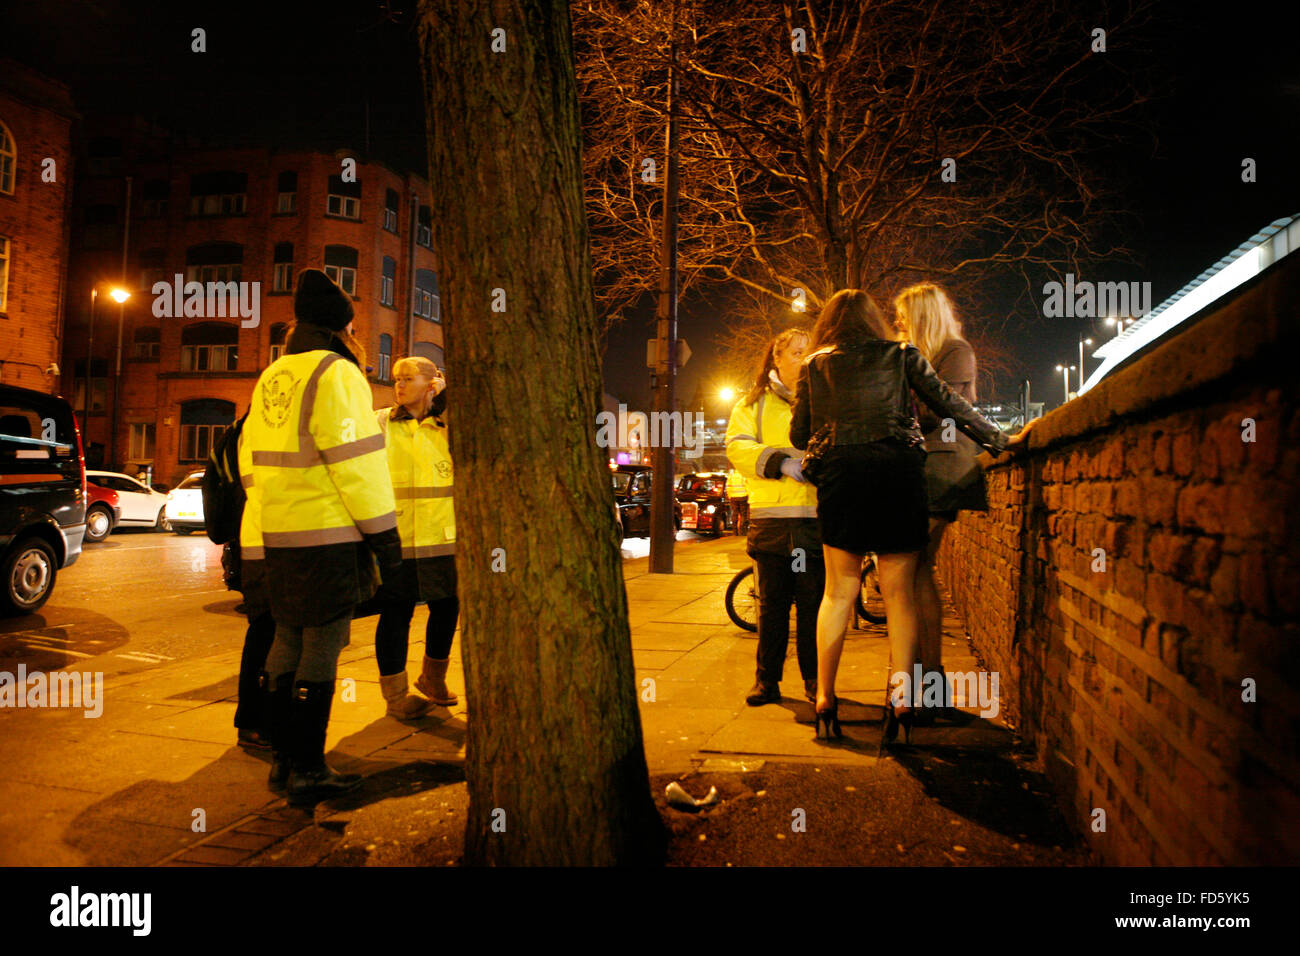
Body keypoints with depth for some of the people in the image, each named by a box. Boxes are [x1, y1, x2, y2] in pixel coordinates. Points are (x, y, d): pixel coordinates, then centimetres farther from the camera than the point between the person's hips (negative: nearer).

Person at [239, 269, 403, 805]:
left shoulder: (270, 378, 17)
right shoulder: (336, 373, -9)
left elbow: (251, 461, 20)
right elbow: (356, 461, -16)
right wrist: (384, 531, -12)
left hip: (273, 535, 9)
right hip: (326, 537, -8)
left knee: (288, 642, 16)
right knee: (322, 647, -2)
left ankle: (282, 760, 24)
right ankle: (308, 771, 4)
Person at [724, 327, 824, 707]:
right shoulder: (754, 403, 15)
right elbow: (737, 447, 0)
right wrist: (780, 462, -16)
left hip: (815, 515, 0)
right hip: (771, 515, 0)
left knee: (814, 601, 2)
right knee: (772, 601, 5)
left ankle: (814, 678, 14)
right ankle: (767, 679, 14)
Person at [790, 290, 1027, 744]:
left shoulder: (814, 365, 13)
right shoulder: (901, 355, 13)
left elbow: (799, 433, 12)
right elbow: (948, 403, 9)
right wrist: (998, 439, 17)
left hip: (842, 471, 1)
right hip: (898, 469, 0)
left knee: (838, 591, 7)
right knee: (900, 591, 5)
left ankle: (824, 699, 7)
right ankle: (901, 699, 2)